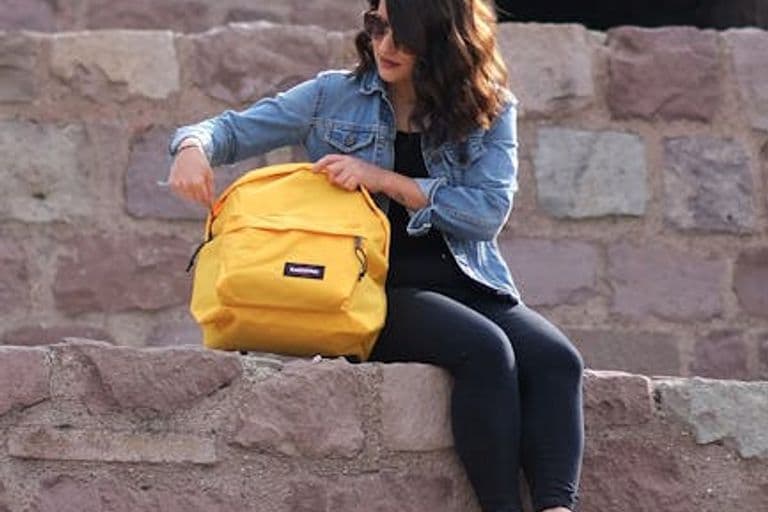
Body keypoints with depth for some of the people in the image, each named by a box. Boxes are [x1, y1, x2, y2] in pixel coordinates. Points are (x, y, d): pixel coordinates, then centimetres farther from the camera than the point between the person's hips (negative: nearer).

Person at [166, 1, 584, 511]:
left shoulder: (490, 112, 8)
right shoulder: (336, 97, 8)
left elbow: (490, 210, -5)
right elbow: (235, 130, 10)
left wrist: (386, 181, -12)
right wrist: (194, 146, -14)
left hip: (468, 284, 2)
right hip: (377, 290, -2)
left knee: (556, 359, -28)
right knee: (484, 349, -32)